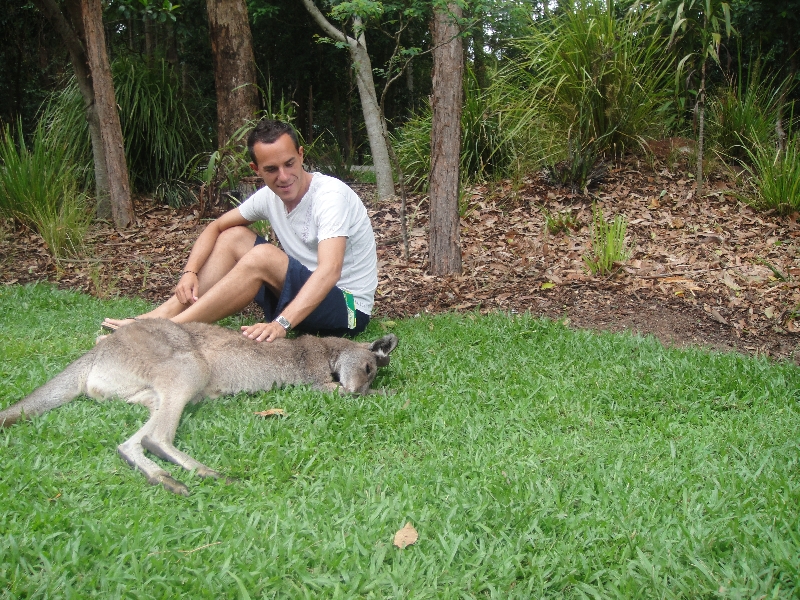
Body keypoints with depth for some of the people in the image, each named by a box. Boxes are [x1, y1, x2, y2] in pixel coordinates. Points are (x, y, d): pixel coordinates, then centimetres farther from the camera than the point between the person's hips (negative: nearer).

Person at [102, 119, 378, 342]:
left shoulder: (330, 195, -23)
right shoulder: (269, 196, -1)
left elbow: (330, 270, -37)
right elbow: (216, 227, 9)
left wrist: (281, 323, -49)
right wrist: (189, 272, -10)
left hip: (348, 307, -7)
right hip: (299, 298, 7)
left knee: (262, 256, -29)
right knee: (234, 236, -2)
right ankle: (165, 314, -12)